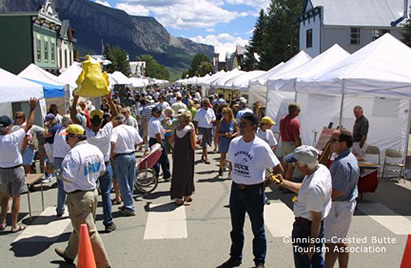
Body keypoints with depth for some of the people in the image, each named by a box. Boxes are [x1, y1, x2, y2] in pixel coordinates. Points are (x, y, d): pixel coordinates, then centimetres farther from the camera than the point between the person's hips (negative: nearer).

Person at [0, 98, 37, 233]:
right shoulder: (14, 137, -20)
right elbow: (29, 124, -13)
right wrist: (32, 108, -6)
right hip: (16, 170, -4)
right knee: (16, 198, 5)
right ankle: (14, 226, 9)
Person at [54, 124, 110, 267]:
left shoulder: (74, 153, -22)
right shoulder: (95, 150, 3)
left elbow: (68, 176, -25)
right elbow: (101, 170, 12)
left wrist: (59, 174, -5)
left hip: (78, 196, -9)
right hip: (93, 192, 9)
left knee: (88, 232, 0)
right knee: (79, 227, 24)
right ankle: (69, 254, 44)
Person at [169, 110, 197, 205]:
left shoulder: (176, 129, -1)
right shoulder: (191, 130, -15)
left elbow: (170, 141, 10)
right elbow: (194, 146, -16)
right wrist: (198, 144, 5)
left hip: (176, 155, 5)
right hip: (187, 156, -4)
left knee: (177, 175, 14)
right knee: (187, 175, 9)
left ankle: (178, 197, 22)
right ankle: (186, 197, 17)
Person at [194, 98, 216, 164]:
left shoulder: (211, 111, 7)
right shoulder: (199, 111, -3)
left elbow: (214, 119, 11)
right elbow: (196, 121, -1)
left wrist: (212, 120, -13)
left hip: (209, 128, 4)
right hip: (202, 128, -4)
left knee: (207, 143, 12)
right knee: (204, 144, -6)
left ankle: (203, 155, 32)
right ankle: (206, 158, -4)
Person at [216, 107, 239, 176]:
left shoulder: (234, 122, -5)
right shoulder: (221, 122, -3)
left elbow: (237, 132, 3)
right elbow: (218, 132, 0)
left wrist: (232, 135, -16)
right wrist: (224, 134, -18)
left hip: (231, 141, -1)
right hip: (223, 141, 1)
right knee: (222, 156, 10)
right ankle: (221, 168, 35)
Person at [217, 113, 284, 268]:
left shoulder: (262, 147, -18)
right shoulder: (234, 143, -3)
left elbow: (279, 170, -10)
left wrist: (265, 182, -3)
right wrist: (238, 178, 8)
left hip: (254, 192, -5)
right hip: (236, 189, 5)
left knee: (258, 230, 11)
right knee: (236, 228, 19)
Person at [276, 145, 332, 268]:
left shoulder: (314, 187, -34)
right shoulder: (322, 169, -6)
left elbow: (316, 219, -26)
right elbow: (303, 188, 11)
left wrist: (312, 243, -17)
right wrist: (283, 183, 5)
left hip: (306, 226, -9)